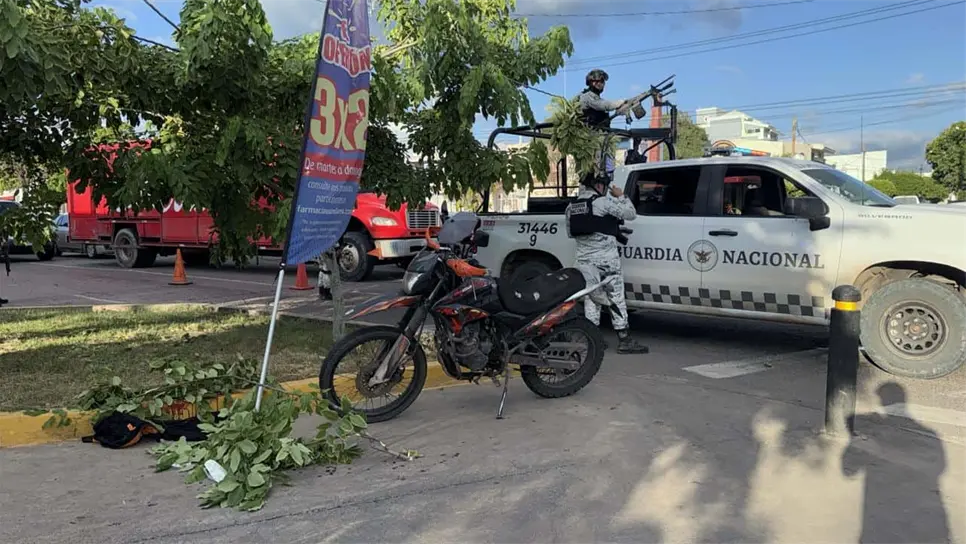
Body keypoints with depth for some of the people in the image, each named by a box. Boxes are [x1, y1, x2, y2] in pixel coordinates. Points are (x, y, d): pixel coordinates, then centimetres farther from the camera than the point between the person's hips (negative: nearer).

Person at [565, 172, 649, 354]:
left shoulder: (572, 206, 10)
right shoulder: (603, 202, -10)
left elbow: (570, 232, 14)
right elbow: (630, 213, -6)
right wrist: (621, 196, 9)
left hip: (583, 259, 6)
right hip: (605, 258, -6)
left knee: (591, 298, 12)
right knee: (616, 298, 0)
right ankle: (624, 340, 1)